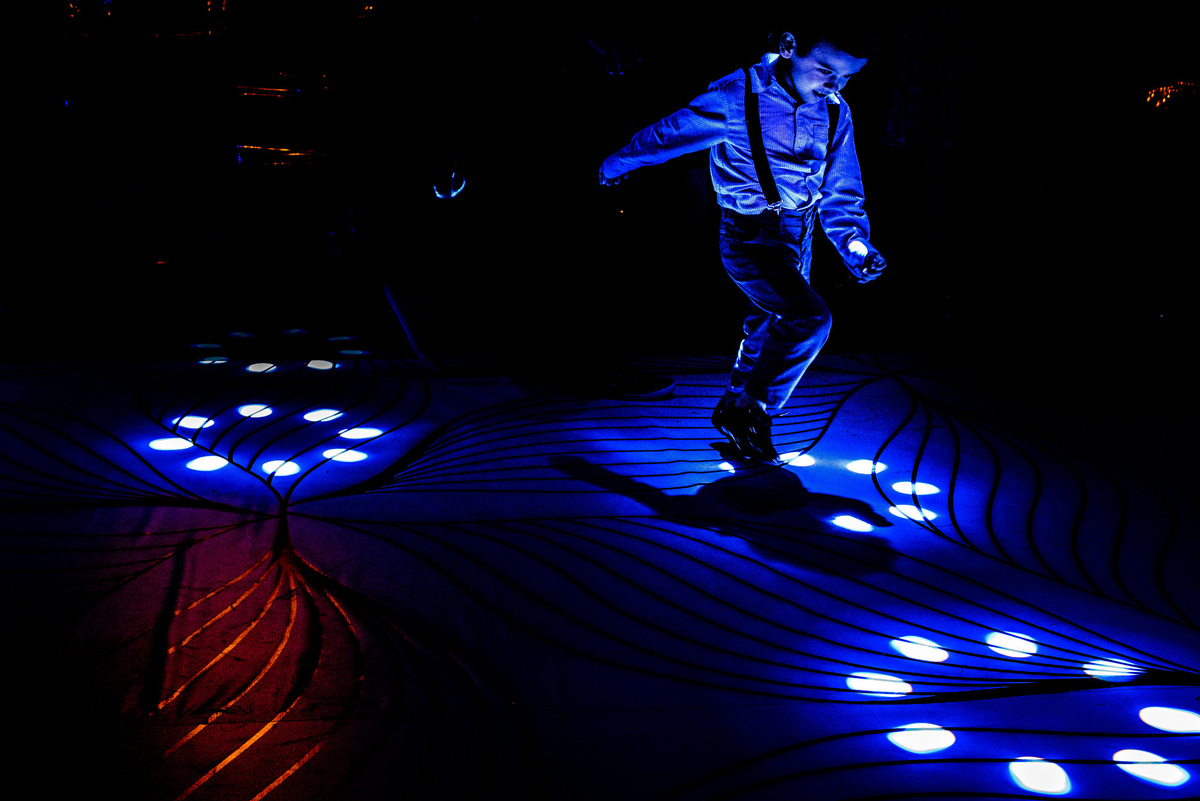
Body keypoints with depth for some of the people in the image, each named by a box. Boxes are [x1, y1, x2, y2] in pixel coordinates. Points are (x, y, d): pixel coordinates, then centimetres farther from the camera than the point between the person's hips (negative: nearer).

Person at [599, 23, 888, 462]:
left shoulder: (836, 113, -3)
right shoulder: (736, 97, -20)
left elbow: (840, 193, 5)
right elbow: (667, 134, -5)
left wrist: (855, 243, -13)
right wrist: (615, 165, 10)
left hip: (797, 238, 7)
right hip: (749, 237, -7)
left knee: (775, 326, 20)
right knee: (810, 319, -23)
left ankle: (733, 409, 44)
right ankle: (749, 413, -4)